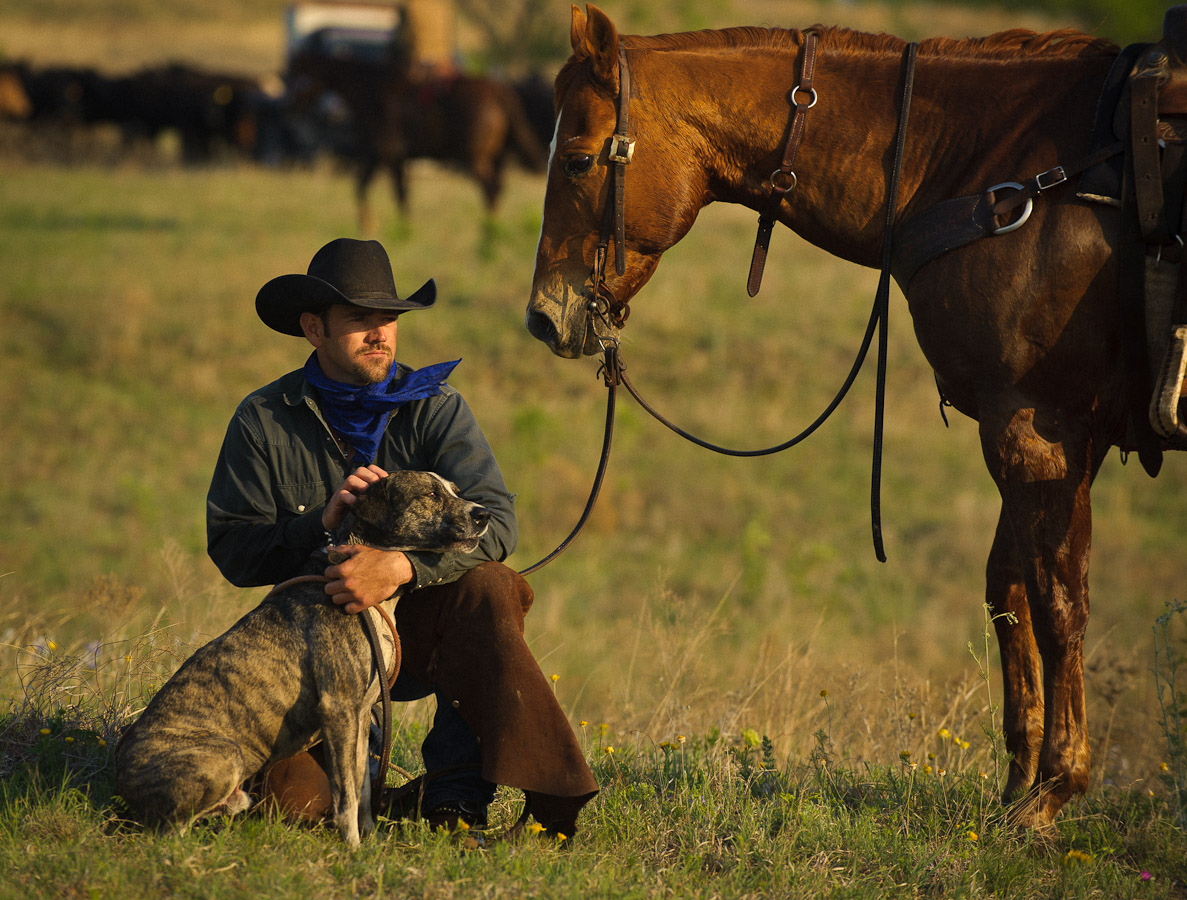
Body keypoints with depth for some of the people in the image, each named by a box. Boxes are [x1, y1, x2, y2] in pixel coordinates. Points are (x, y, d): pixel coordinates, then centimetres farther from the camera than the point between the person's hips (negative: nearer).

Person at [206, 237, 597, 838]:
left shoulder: (435, 408, -3)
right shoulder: (263, 422, 0)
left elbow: (494, 519, -18)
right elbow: (231, 551, -6)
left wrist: (399, 566, -36)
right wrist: (322, 524, -24)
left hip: (422, 630, 0)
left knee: (485, 588, -34)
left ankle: (455, 797, -30)